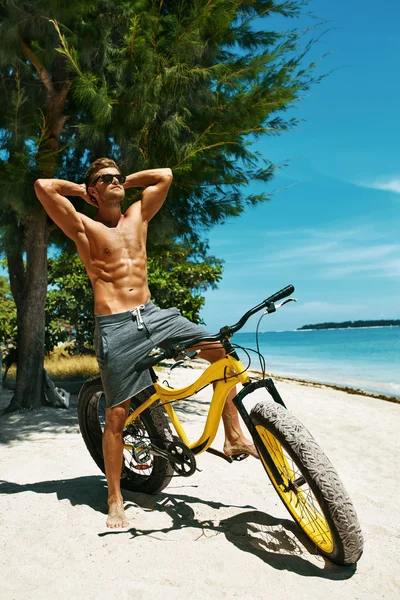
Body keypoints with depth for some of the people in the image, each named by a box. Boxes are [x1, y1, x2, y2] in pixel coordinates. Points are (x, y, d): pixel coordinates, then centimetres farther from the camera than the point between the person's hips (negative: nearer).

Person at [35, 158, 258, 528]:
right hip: (115, 327, -5)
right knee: (117, 414, -1)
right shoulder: (84, 228, 0)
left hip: (152, 314, 5)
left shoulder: (137, 216, 14)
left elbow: (165, 175, 18)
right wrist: (81, 189, 6)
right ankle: (115, 501, 18)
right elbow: (43, 186, -11)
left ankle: (234, 438, 8)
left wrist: (124, 182, 18)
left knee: (219, 350, -4)